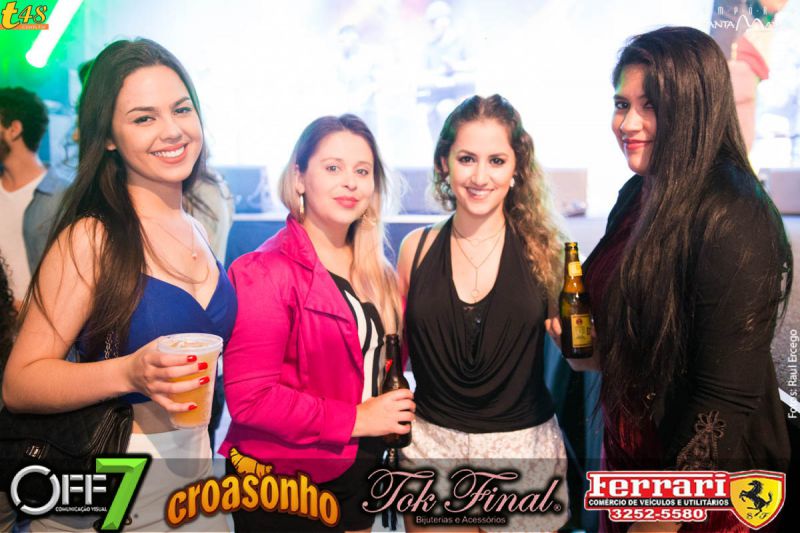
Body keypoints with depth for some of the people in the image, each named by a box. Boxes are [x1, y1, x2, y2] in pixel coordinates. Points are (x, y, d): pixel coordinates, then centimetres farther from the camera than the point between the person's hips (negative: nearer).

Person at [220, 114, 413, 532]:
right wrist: (355, 419, -20)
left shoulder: (376, 271, 4)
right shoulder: (266, 272, -18)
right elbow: (249, 397, -23)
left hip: (361, 474, 7)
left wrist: (394, 419, -4)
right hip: (282, 487, -6)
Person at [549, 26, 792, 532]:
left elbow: (727, 401, -24)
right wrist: (587, 344, -4)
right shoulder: (637, 197, 0)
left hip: (704, 489, -7)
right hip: (627, 452, 7)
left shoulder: (732, 221, -25)